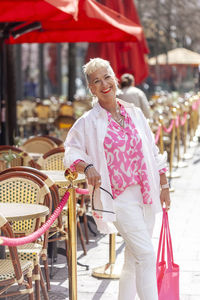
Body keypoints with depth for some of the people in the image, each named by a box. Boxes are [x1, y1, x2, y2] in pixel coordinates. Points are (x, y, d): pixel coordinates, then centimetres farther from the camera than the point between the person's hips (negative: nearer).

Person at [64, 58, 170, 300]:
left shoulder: (135, 113, 8)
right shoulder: (87, 122, -4)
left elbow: (152, 152, 13)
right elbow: (71, 151, 1)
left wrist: (163, 185, 12)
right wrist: (87, 167, -19)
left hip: (146, 194, 5)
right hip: (118, 197, -5)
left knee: (134, 259, 12)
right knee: (146, 254, -13)